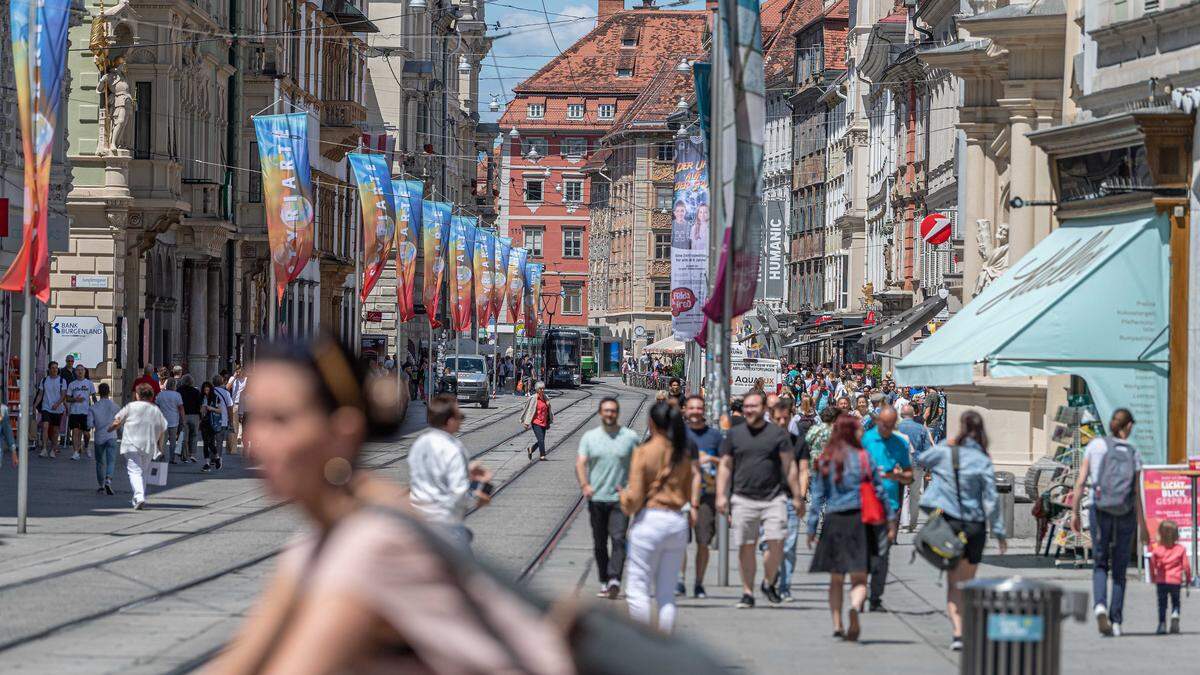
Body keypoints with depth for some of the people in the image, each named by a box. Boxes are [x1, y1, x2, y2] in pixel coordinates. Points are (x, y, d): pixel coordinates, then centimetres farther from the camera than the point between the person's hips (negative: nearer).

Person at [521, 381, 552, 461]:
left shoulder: (545, 398, 8)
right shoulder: (533, 399, -10)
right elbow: (529, 411, -9)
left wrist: (548, 423, 20)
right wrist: (527, 423, -11)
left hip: (543, 423, 6)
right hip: (536, 422, -6)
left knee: (541, 440, 10)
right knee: (541, 439, -11)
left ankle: (530, 450, 32)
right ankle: (542, 456, -2)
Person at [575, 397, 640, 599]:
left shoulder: (630, 437, 3)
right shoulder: (589, 437, 7)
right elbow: (580, 463, -3)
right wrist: (584, 485, -20)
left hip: (620, 499, -3)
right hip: (596, 498, 3)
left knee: (618, 539, -17)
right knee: (599, 544, 8)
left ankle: (614, 580, -26)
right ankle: (604, 582, 17)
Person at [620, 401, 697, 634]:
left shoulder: (643, 452, -8)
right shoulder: (683, 455, 6)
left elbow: (634, 498, -10)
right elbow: (692, 495, 8)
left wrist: (624, 498, 11)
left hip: (649, 520, -5)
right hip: (678, 522, 5)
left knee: (638, 588, 2)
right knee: (667, 592, 10)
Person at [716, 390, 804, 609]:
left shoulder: (778, 433, 5)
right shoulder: (734, 434, 11)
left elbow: (789, 467, 5)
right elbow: (725, 466, 12)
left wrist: (797, 497, 1)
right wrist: (721, 495, 3)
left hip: (773, 498, -2)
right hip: (743, 499, 2)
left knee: (776, 542, -12)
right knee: (745, 547, 2)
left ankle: (769, 583, 11)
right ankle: (747, 593, 11)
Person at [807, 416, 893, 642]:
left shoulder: (825, 461, 4)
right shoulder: (863, 458, -1)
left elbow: (818, 496, 4)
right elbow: (879, 490, 0)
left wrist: (812, 527, 7)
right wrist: (890, 516, 9)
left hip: (833, 521, 2)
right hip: (859, 518, -2)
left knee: (836, 578, 13)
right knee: (859, 577, -2)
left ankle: (837, 623, 6)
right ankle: (855, 607, -31)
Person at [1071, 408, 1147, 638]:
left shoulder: (1095, 446, -1)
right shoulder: (1133, 454, -1)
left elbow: (1081, 482, -4)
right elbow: (1137, 494, -3)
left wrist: (1075, 512, 3)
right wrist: (1143, 526, 3)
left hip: (1100, 512, 0)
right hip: (1126, 515, 0)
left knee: (1100, 565, 10)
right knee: (1119, 570, 11)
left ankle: (1100, 605, -17)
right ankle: (1116, 621, 9)